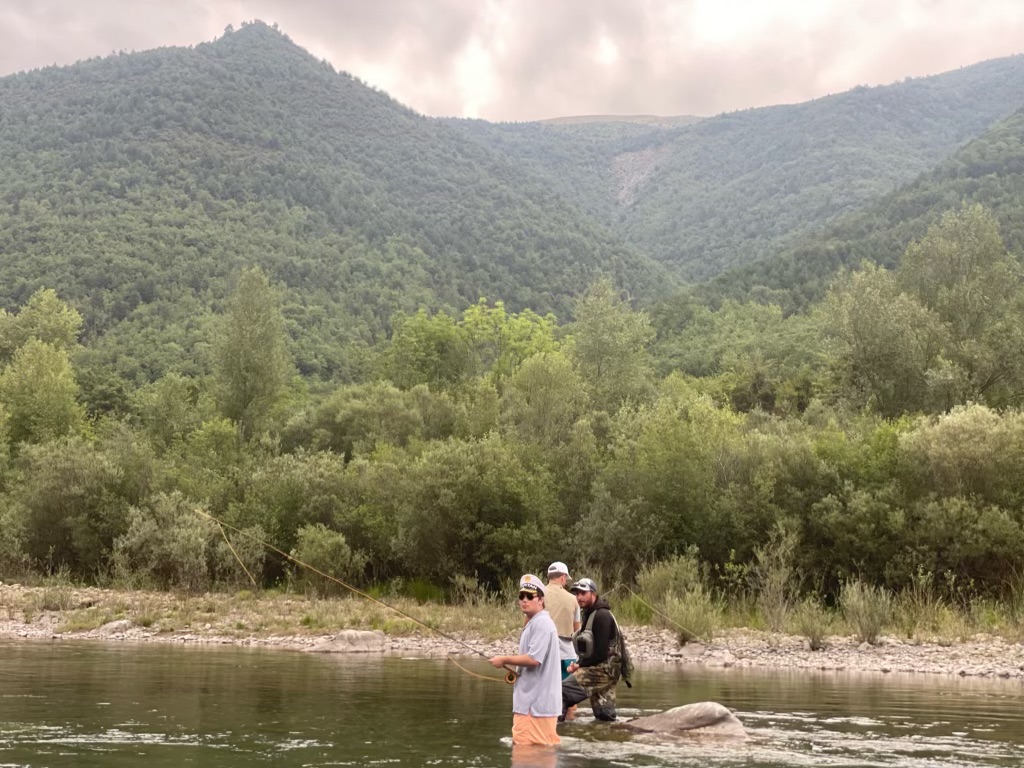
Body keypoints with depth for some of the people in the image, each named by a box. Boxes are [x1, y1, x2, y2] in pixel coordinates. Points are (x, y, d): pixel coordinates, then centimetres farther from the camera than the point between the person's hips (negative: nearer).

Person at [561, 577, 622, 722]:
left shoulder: (602, 615, -14)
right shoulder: (588, 613, 16)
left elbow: (601, 653, -20)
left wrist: (580, 665, -10)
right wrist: (579, 664, -1)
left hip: (603, 670, -10)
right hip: (599, 669, 10)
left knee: (563, 690, -22)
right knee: (604, 715, 9)